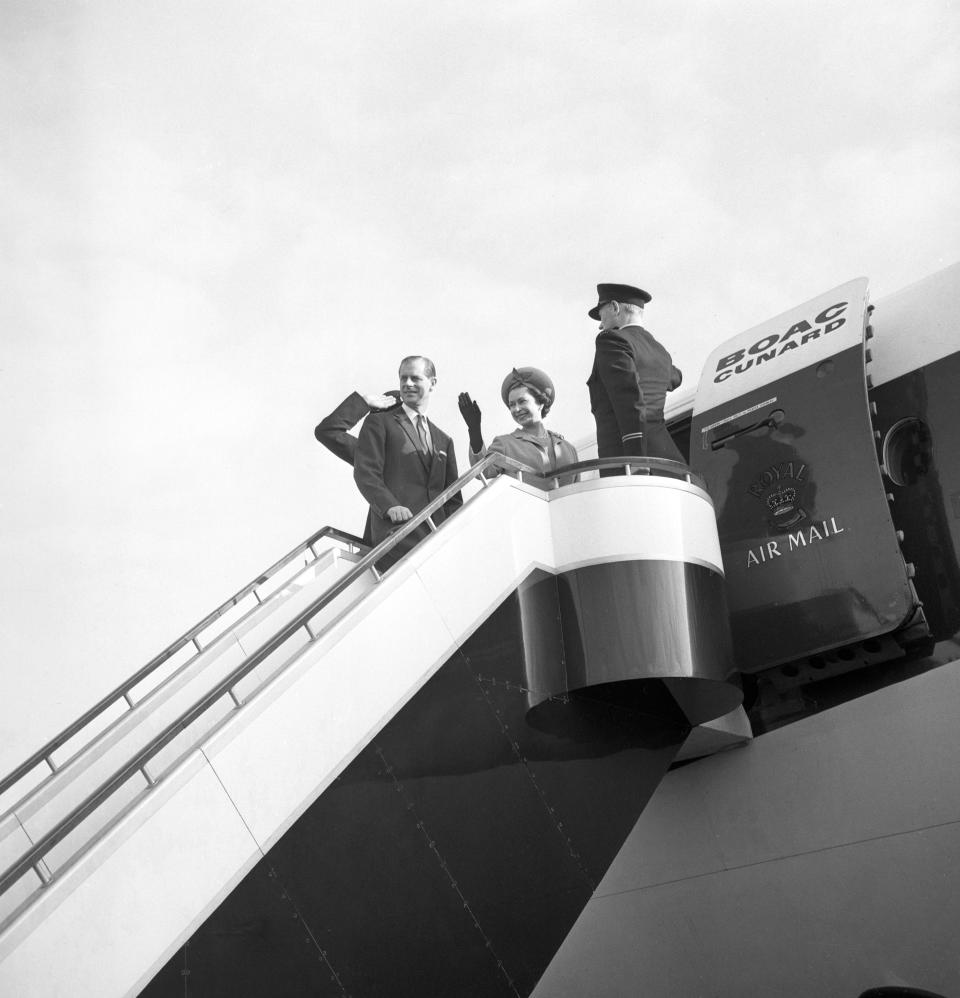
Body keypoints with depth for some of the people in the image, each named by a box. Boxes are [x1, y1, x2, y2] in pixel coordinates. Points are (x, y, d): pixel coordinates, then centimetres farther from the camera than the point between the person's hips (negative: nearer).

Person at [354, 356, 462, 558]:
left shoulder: (443, 441, 27)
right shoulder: (379, 423, 12)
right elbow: (365, 473, -1)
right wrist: (390, 506, -18)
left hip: (437, 536, 5)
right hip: (397, 530, -5)